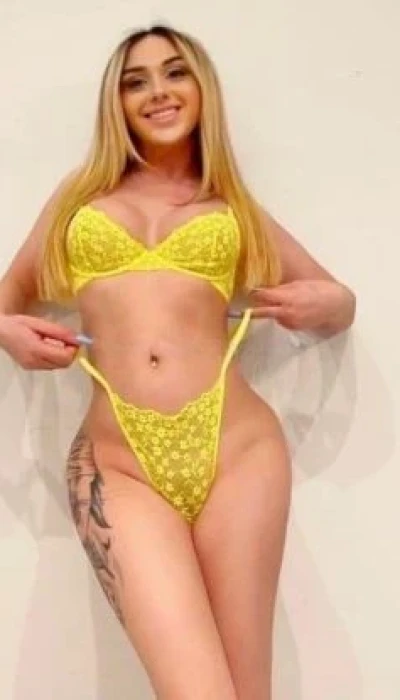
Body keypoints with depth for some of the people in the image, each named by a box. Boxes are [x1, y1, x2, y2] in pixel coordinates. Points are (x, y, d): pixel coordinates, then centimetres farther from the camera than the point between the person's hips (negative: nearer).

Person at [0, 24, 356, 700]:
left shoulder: (234, 207, 18)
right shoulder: (79, 194, 18)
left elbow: (339, 304, 25)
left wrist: (325, 303, 2)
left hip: (236, 445, 1)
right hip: (118, 461, -1)